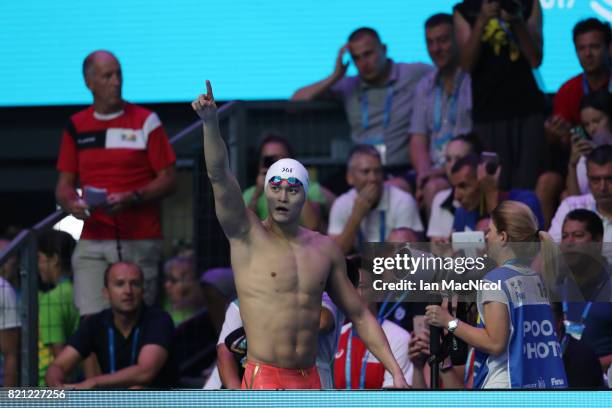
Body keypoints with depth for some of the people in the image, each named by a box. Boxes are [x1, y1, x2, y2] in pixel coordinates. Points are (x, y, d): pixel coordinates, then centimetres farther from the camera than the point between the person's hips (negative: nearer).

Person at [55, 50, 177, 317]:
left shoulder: (145, 121, 3)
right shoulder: (76, 127, 12)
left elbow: (168, 180, 1)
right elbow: (64, 185, 16)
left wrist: (131, 199, -14)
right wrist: (72, 204, -7)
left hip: (140, 242, -2)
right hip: (93, 242, 2)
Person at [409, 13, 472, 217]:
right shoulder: (426, 86, 21)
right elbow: (418, 139, 15)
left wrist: (447, 169, -16)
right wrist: (425, 172, -6)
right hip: (435, 172, 5)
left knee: (434, 188, -35)